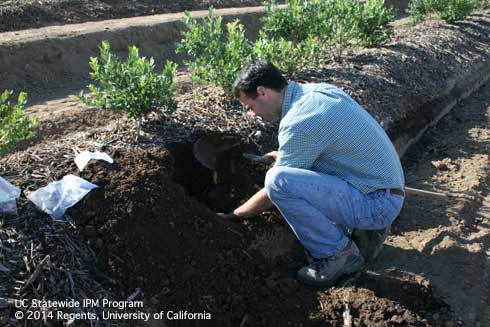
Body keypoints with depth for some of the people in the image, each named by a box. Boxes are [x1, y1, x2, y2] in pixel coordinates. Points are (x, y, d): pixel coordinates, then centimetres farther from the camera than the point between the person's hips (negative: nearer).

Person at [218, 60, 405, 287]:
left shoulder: (298, 122, -21)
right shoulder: (317, 90, 6)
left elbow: (275, 189, -12)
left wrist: (234, 216, 3)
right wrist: (284, 155, 20)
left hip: (378, 203, -9)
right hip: (385, 187, 10)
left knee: (279, 179, -23)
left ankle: (338, 253, -5)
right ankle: (365, 226, 16)